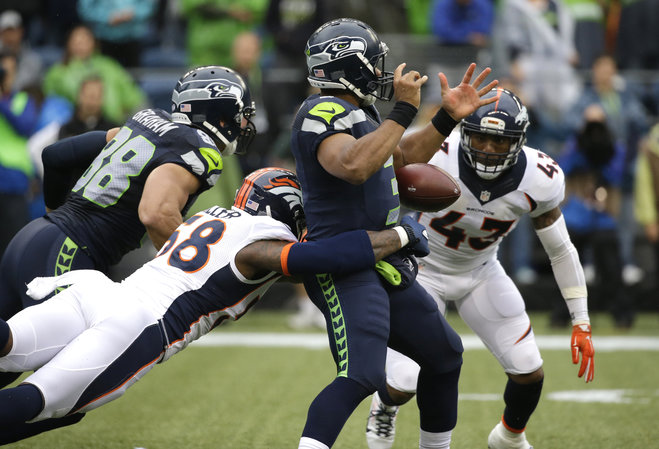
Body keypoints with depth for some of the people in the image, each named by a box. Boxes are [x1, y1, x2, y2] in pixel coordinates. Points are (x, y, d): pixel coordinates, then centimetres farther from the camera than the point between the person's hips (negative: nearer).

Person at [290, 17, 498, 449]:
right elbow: (355, 166, -33)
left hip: (383, 267, 11)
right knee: (361, 376, -28)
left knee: (445, 354, 23)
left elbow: (405, 157, 30)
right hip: (345, 270, -11)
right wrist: (403, 111, -25)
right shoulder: (323, 113, -15)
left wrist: (448, 118, 19)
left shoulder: (359, 113, 16)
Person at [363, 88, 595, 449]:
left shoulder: (538, 180, -22)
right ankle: (385, 405, 28)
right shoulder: (435, 160, -34)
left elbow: (561, 251, -7)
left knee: (529, 372, -4)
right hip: (423, 269, -3)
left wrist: (581, 323, -5)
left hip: (481, 274, 3)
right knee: (405, 384, -14)